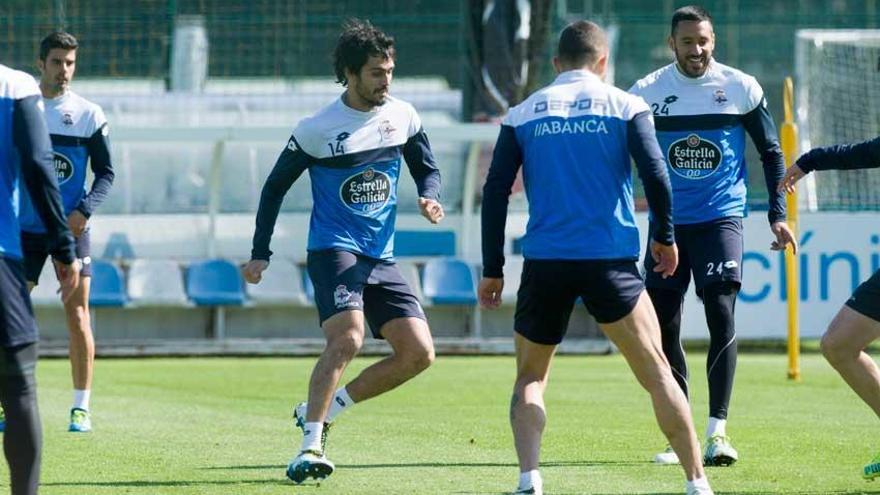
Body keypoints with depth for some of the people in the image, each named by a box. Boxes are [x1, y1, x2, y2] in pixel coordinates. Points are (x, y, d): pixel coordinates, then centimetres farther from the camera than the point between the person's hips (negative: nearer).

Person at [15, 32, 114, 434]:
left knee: (77, 315, -5)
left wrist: (84, 209, -12)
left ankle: (81, 407, 2)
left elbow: (105, 173, 3)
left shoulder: (89, 114, 1)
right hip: (24, 230, 1)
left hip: (71, 228, -1)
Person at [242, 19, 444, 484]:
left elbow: (427, 169, 18)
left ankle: (320, 410, 7)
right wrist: (260, 253, 0)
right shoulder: (316, 130, -8)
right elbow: (275, 187, 3)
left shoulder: (402, 116, 4)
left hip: (381, 258, 6)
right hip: (333, 249, -6)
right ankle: (310, 446, -24)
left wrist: (429, 198, -6)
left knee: (419, 353, -5)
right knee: (347, 339, -27)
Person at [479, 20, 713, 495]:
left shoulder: (523, 115, 9)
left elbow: (495, 191, 4)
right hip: (611, 259, -1)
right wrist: (665, 236, 11)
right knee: (657, 372, 4)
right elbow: (655, 175, -5)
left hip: (544, 260, 1)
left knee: (529, 378, 15)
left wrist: (492, 269, 9)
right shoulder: (624, 106, 4)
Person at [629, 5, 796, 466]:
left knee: (721, 317, -14)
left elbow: (771, 152, 7)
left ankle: (717, 432, -11)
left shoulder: (741, 88, -1)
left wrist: (777, 213, 1)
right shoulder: (647, 92, 0)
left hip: (722, 218, -2)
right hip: (667, 222, 2)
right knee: (663, 326, 2)